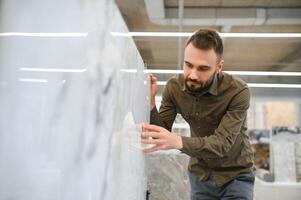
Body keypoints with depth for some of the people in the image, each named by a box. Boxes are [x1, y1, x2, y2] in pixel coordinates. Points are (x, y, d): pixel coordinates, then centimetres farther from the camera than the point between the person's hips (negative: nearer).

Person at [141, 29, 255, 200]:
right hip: (200, 173, 3)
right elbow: (161, 137, -11)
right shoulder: (174, 87, -15)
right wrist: (151, 103, -28)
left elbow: (222, 143, -32)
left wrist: (179, 142, -48)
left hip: (235, 175, -3)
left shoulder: (238, 91, -26)